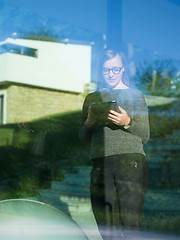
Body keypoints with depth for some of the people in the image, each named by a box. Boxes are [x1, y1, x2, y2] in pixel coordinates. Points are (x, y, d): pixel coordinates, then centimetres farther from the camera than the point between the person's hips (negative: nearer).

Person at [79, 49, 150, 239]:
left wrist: (128, 122, -12)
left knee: (129, 224, -10)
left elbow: (145, 136, 7)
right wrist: (89, 122, -3)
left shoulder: (134, 95, 11)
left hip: (131, 161, -3)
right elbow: (83, 137, 18)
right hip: (100, 165, 3)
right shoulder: (92, 98, 18)